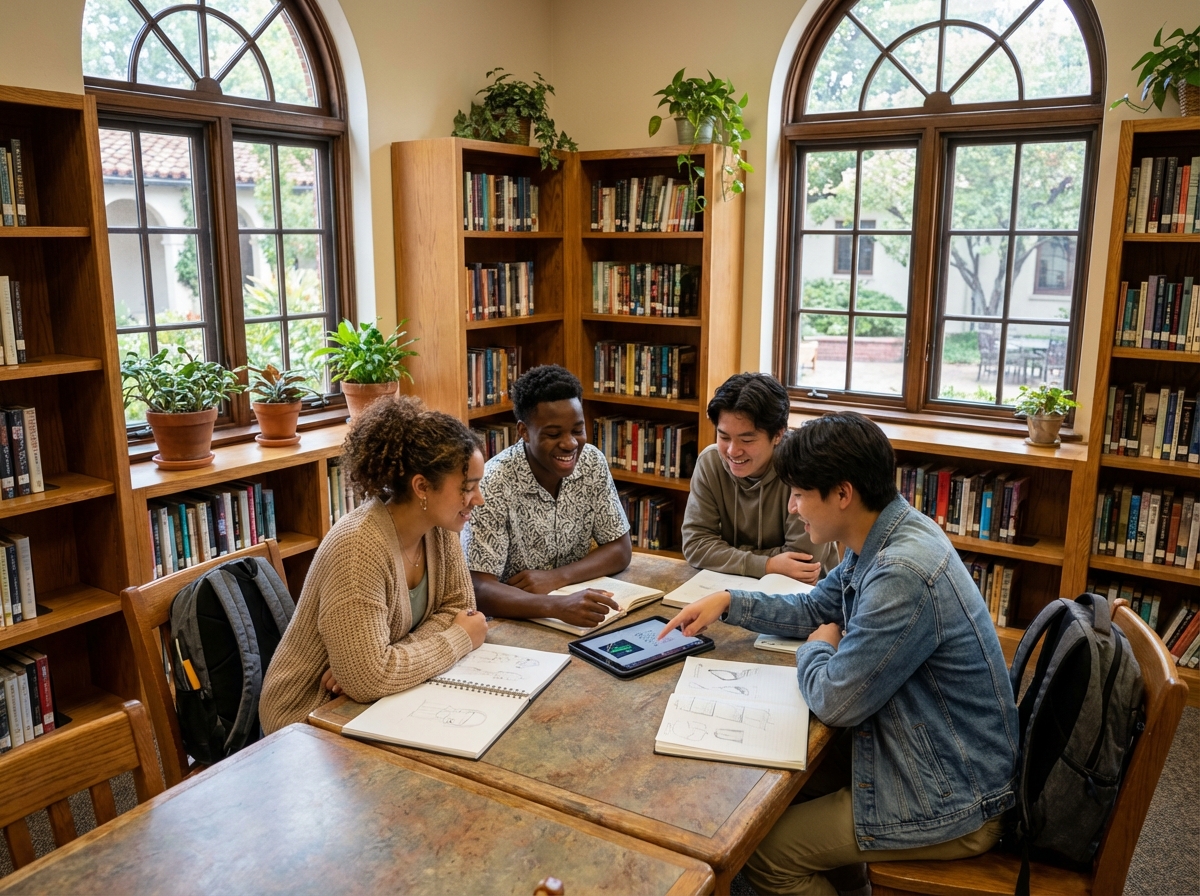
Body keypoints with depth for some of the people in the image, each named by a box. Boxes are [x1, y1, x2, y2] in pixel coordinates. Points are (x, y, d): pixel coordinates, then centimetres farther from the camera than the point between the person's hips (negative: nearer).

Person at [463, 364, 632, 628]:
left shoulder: (592, 462, -5)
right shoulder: (494, 484, -20)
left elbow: (620, 549, 1)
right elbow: (479, 589, -23)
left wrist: (557, 577, -15)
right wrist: (557, 606, -38)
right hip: (512, 620, -3)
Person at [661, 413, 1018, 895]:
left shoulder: (902, 574, -32)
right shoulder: (883, 538, -1)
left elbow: (834, 701, -24)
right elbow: (815, 610, 14)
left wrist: (817, 650, -4)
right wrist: (728, 602, 4)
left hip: (948, 803, -9)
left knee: (762, 850, -3)